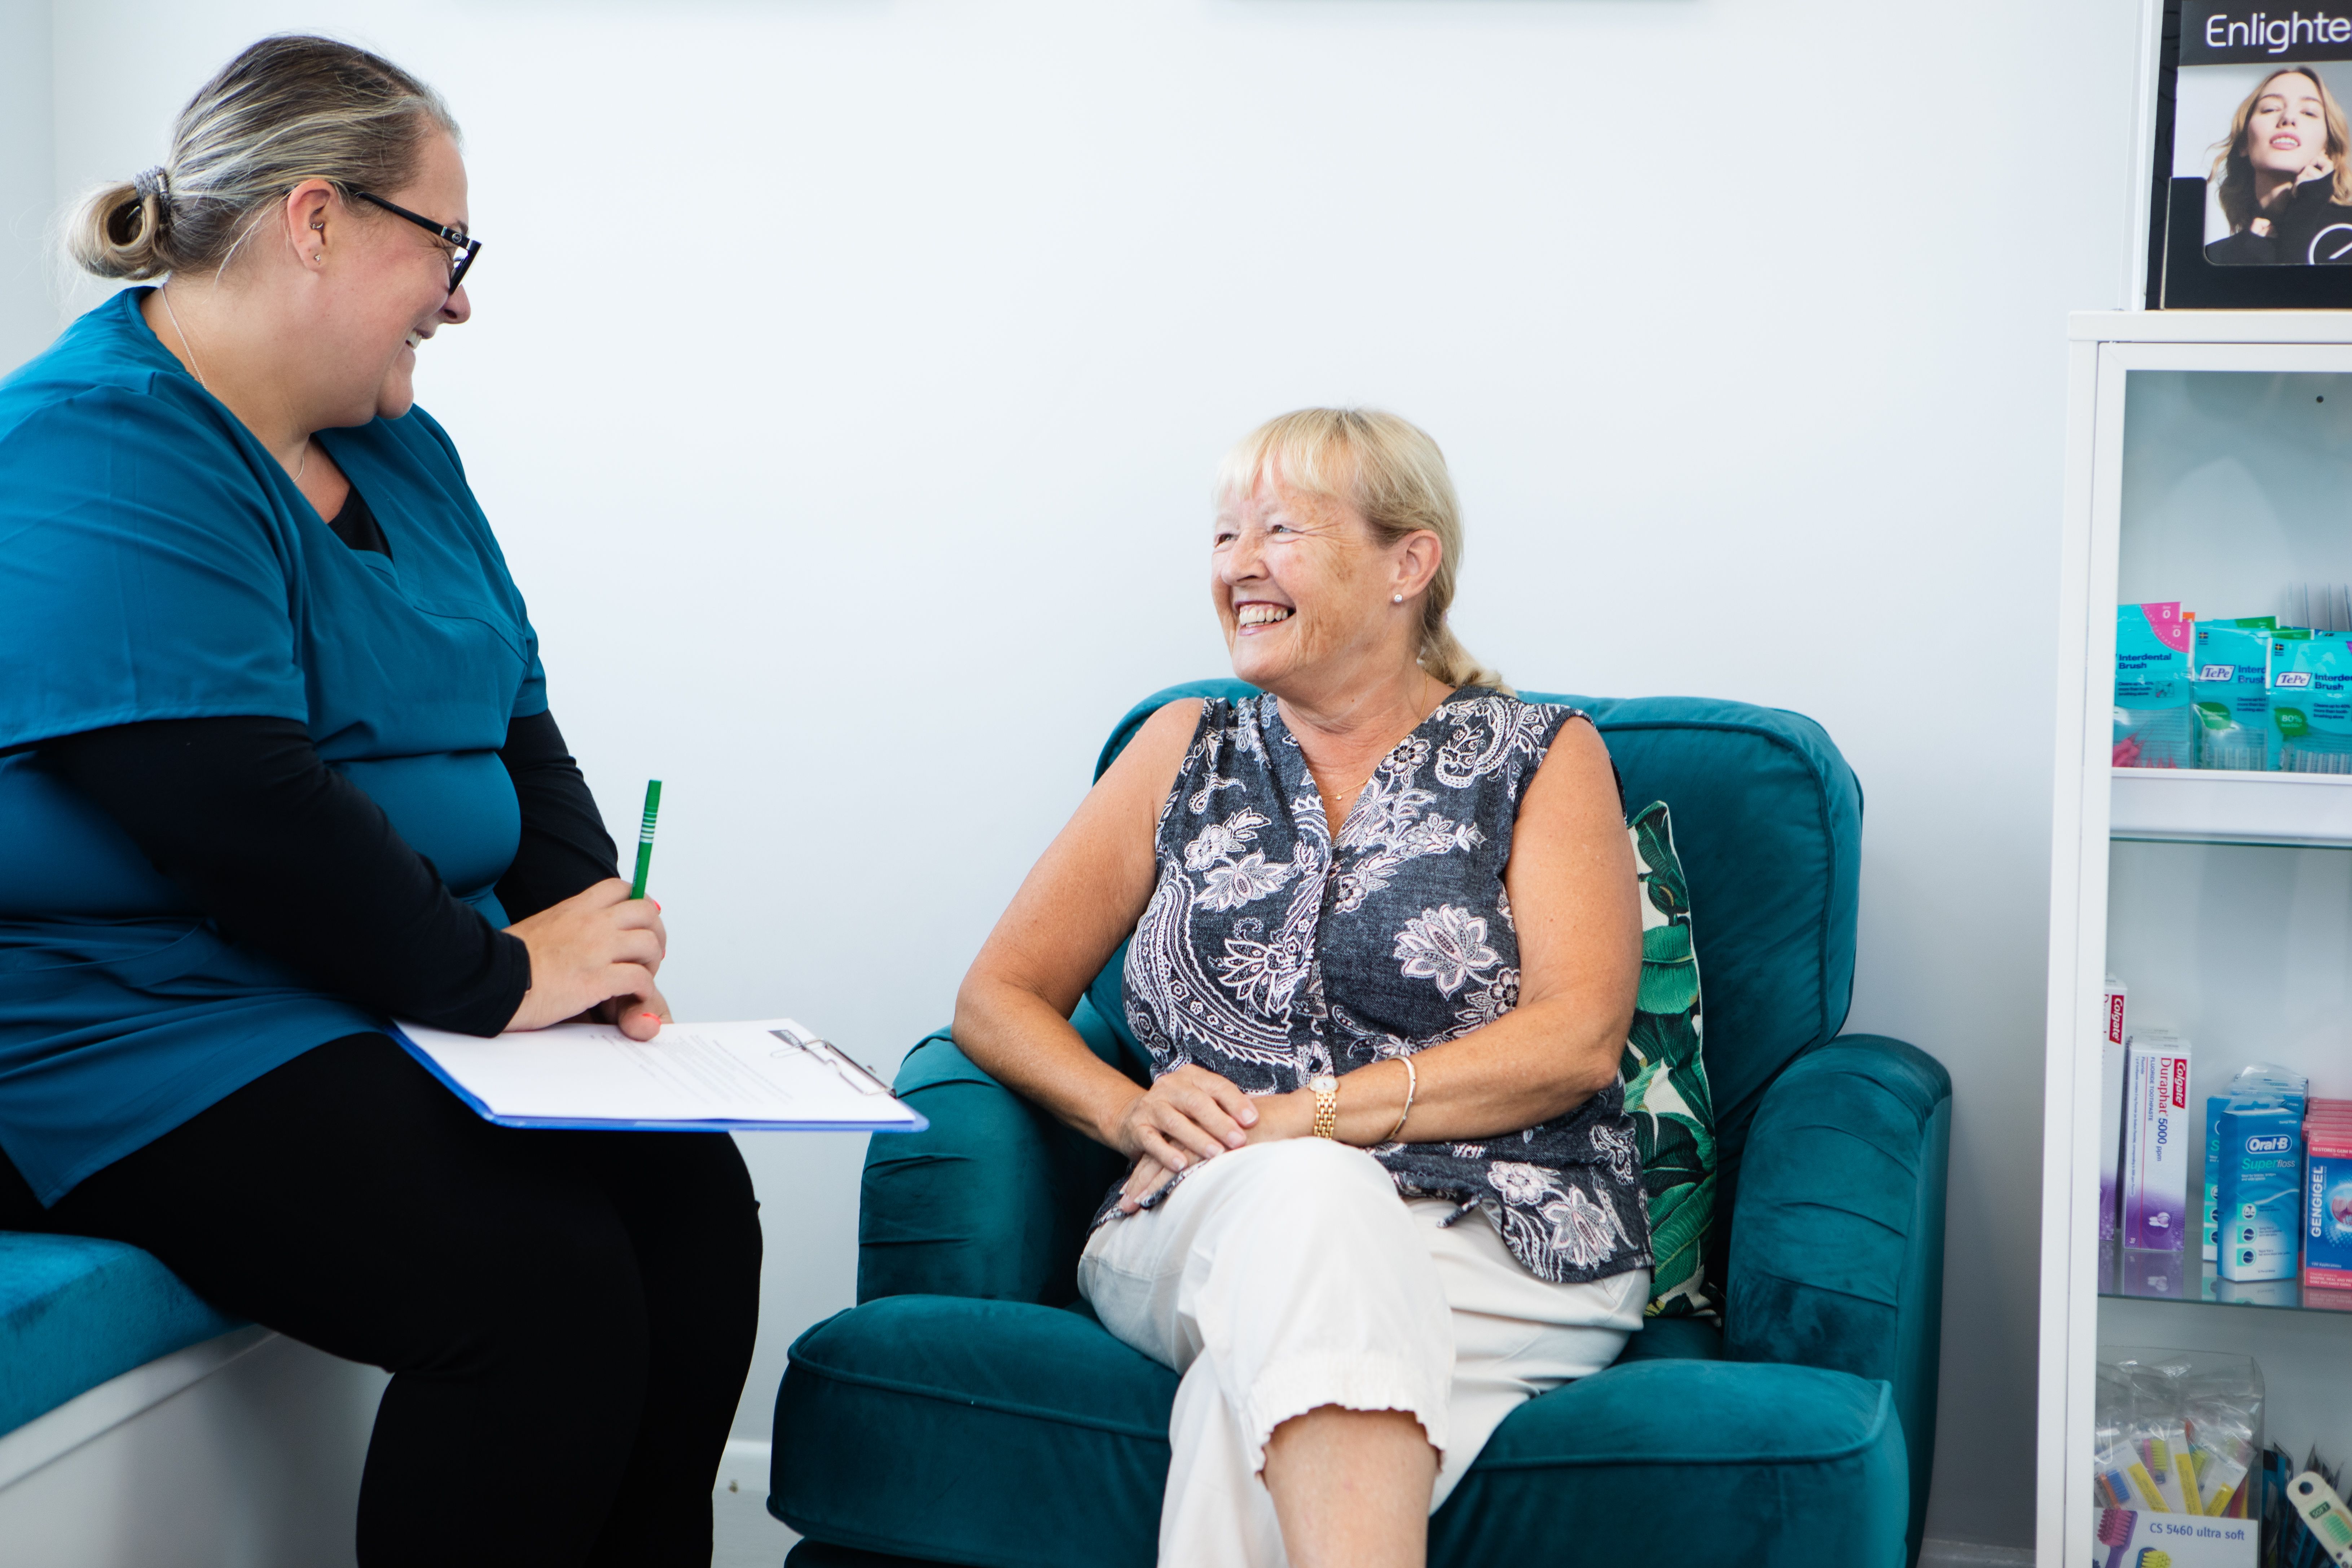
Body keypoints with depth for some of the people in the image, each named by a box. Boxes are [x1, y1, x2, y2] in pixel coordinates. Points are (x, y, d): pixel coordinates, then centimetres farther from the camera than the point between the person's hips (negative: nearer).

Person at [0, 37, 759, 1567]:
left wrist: (593, 932, -2)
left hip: (402, 1007, 9)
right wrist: (494, 975, -16)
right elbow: (234, 808, -24)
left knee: (692, 1190, -13)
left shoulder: (402, 451, 15)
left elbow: (515, 732, 17)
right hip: (143, 1035, -9)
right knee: (545, 1281, -26)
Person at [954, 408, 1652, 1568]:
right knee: (1310, 1196, -37)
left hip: (1503, 1253, -2)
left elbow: (1577, 1038, -4)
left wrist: (1311, 1113, -14)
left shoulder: (1542, 759, 11)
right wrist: (1130, 1112, -6)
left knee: (1252, 1391, -37)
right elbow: (999, 997, 16)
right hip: (1203, 1230, 2)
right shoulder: (1189, 753, 19)